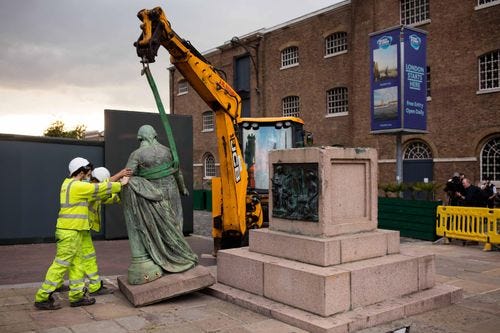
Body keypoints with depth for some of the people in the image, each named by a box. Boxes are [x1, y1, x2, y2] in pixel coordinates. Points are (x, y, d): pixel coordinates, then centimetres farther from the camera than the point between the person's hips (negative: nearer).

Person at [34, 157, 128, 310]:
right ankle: (42, 298, 1)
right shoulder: (77, 186, -15)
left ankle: (77, 295, 18)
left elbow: (98, 190, 21)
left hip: (73, 231, 10)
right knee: (61, 264, -5)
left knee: (76, 263, 12)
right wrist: (120, 184, 2)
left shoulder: (68, 184, 15)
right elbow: (100, 189, -10)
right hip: (70, 231, -10)